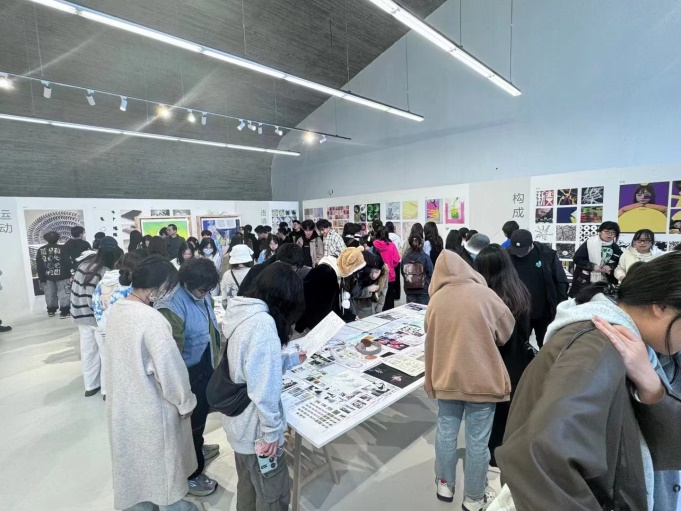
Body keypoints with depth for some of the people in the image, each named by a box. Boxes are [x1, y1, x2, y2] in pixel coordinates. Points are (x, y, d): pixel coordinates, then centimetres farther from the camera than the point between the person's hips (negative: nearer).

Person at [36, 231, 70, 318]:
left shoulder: (41, 250, 4)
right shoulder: (62, 248, -9)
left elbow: (39, 266, 5)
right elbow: (66, 263, -11)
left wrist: (41, 278, 10)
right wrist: (68, 275, -5)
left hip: (48, 276, 4)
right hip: (61, 275, -4)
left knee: (50, 294, 15)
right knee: (63, 293, -2)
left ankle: (51, 310, 26)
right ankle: (64, 311, -5)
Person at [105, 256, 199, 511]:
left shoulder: (116, 309, -5)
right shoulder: (152, 319, -31)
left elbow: (124, 357, 7)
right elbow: (170, 368, -26)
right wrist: (185, 402, -11)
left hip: (122, 404, 8)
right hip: (151, 408, -8)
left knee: (134, 461, 27)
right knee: (163, 462, 17)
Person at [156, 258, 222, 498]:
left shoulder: (202, 295, -4)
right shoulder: (172, 307, -29)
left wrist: (215, 359, 19)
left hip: (206, 366, 8)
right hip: (189, 373, -8)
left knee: (201, 413, 27)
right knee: (190, 419, 11)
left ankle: (197, 448, 53)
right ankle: (190, 474, 33)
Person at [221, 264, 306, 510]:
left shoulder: (243, 313, 1)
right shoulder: (262, 322, -28)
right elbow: (264, 387, -28)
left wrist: (292, 359, 21)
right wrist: (272, 431, -16)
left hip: (239, 421, 9)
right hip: (256, 427, -9)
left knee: (248, 486, 28)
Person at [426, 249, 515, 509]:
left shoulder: (435, 301, -7)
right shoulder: (484, 294, -13)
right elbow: (507, 331, 1)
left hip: (446, 377, 2)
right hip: (482, 378, -2)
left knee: (446, 431, 19)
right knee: (477, 440, 13)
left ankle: (445, 485, 38)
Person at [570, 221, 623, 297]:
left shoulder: (616, 248, 5)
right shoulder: (589, 243, -7)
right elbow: (577, 258, -8)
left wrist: (611, 268, -9)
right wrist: (592, 266, -17)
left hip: (604, 284, 4)